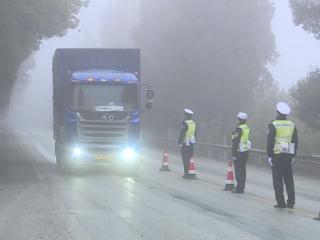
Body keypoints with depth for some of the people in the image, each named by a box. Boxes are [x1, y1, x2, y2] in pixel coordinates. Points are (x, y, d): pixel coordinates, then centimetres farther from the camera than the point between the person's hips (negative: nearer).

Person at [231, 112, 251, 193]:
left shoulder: (239, 129, -17)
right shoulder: (247, 128, 8)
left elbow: (235, 142, -18)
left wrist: (234, 154, -15)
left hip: (239, 152, -8)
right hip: (246, 151, 8)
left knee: (238, 170, -4)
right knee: (243, 170, 12)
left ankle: (239, 189, -4)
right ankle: (242, 188, 16)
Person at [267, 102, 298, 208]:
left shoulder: (274, 125, -9)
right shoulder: (292, 125, 6)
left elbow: (270, 141, -11)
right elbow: (295, 142, 10)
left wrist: (269, 155, -5)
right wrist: (293, 155, 17)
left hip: (277, 155, -4)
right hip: (288, 155, 4)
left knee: (278, 180, 0)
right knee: (289, 179, 10)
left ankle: (281, 202, -2)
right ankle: (291, 202, 7)